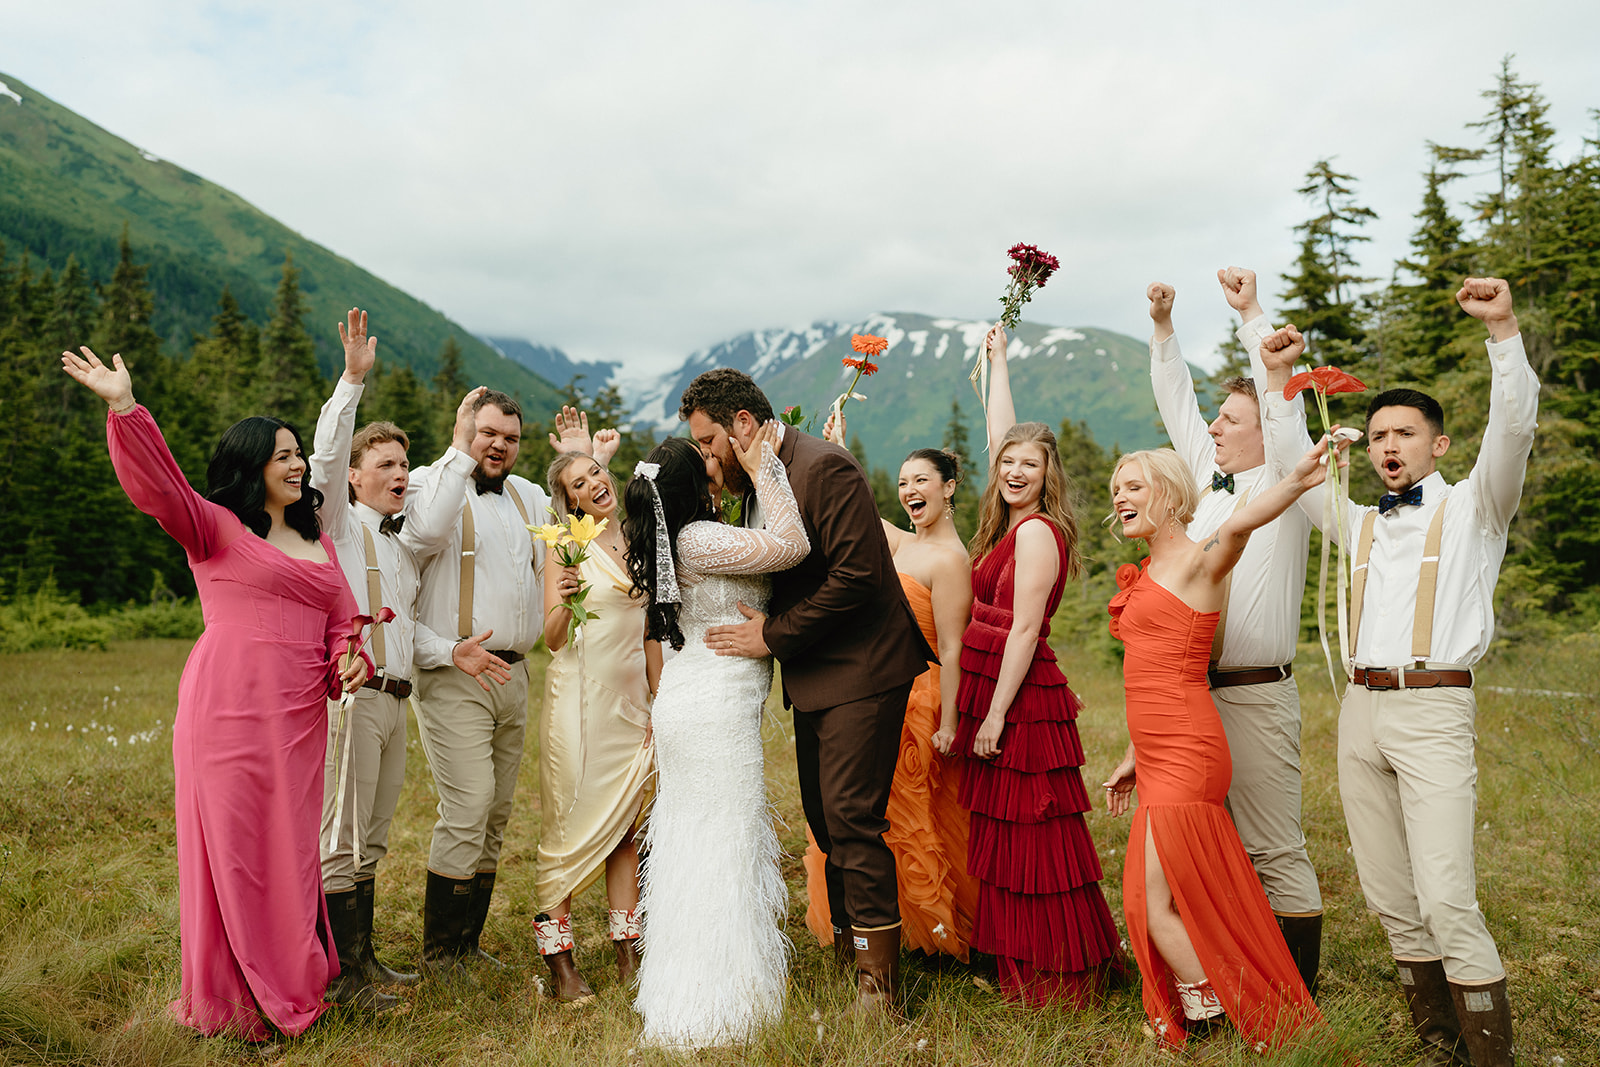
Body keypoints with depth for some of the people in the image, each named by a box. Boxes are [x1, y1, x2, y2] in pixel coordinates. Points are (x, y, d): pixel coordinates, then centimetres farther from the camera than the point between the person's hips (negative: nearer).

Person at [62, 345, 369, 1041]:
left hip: (299, 717, 6)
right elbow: (157, 486, -17)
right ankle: (234, 1001, 17)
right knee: (234, 846, 2)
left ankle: (291, 981, 28)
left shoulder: (318, 544, 18)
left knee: (290, 845, 13)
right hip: (229, 709, -5)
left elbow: (340, 622, 19)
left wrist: (349, 660, -2)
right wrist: (125, 409, -30)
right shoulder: (215, 527, 0)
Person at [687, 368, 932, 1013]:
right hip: (814, 677, 10)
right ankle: (850, 955, 26)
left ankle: (879, 983, 3)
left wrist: (774, 635, -18)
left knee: (852, 819, -8)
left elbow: (857, 575, -23)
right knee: (824, 820, 13)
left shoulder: (825, 468, -17)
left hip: (861, 671, -9)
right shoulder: (758, 481, 12)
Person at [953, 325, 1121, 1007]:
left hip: (1021, 695, -9)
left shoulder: (1037, 530, -13)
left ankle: (1063, 979, 10)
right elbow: (1000, 433, 23)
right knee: (1005, 834, 14)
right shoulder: (1013, 523, 11)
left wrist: (996, 714, -18)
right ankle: (1021, 969, 26)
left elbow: (1024, 629, -17)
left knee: (1029, 837, -2)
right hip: (995, 690, 9)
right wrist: (996, 357, 32)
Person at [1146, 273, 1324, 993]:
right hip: (1194, 691, 7)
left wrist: (1252, 316, -14)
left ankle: (1294, 992, 10)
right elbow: (1177, 406, 21)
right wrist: (1163, 330, 17)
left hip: (1254, 696, -7)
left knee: (1273, 849, -1)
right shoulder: (1212, 484, 14)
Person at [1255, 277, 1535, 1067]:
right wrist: (1280, 380, 10)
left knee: (1446, 898, -14)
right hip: (1361, 710, 5)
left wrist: (1503, 330, -20)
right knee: (1389, 897, 7)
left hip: (1433, 710, -5)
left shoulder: (1471, 508, 7)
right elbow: (1291, 468, 19)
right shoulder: (1361, 526, 20)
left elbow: (1513, 430, -9)